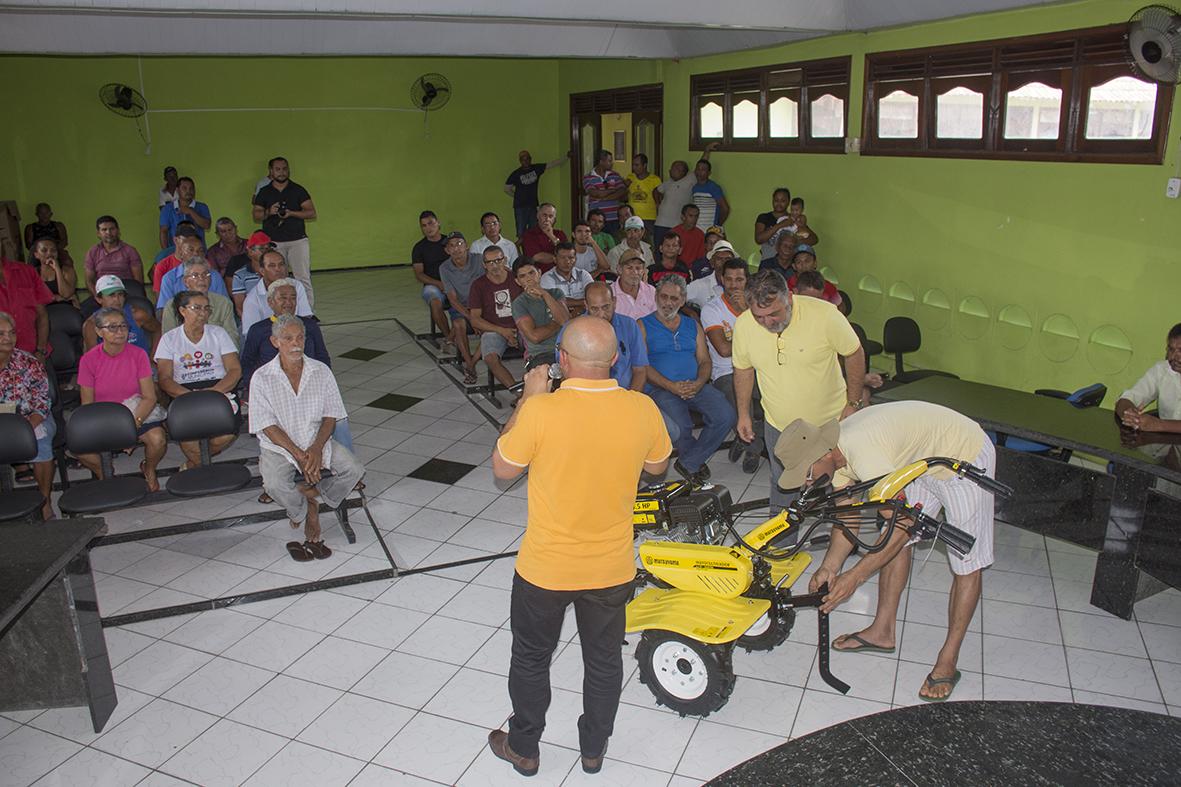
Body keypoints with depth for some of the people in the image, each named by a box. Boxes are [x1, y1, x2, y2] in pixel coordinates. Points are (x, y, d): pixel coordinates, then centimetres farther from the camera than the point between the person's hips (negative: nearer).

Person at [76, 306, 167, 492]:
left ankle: (149, 470, 6)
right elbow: (87, 404, -3)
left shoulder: (138, 354, -6)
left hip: (137, 411, 0)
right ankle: (104, 475, 6)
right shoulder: (88, 360, -6)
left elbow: (149, 397, -8)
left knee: (157, 440, -31)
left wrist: (134, 423, -24)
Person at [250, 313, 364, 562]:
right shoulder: (262, 378, -8)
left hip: (317, 441, 3)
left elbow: (330, 416, 0)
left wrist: (316, 448, -18)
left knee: (355, 471, -20)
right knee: (275, 485, -31)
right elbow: (268, 427, -10)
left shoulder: (321, 371, 0)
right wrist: (299, 455, -21)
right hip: (279, 445, -2)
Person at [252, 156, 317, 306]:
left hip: (298, 240, -1)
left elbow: (312, 213, 0)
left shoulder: (298, 190, 7)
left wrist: (291, 213, -14)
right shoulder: (264, 192, 11)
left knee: (303, 278, -6)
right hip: (273, 242, 1)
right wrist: (268, 212, -11)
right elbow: (256, 215, 11)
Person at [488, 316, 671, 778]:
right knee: (604, 660, 24)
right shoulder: (641, 410, -16)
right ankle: (594, 748, 44)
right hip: (612, 569, 3)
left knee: (531, 658, 22)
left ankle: (523, 748, 42)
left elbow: (503, 468, -8)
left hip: (545, 569, -2)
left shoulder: (541, 411, -25)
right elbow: (656, 466, 5)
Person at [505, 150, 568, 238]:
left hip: (533, 205, 3)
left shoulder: (536, 168, 6)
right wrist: (518, 196, 5)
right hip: (520, 207, -3)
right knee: (521, 232, -7)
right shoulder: (516, 174, -3)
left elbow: (553, 164, 4)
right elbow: (507, 189, 4)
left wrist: (567, 157, -2)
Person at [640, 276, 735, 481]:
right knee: (680, 426, -33)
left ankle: (689, 463, -4)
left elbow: (705, 361, 14)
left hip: (695, 386, 4)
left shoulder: (693, 326, 21)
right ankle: (696, 460, 3)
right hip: (660, 388, -4)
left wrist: (698, 383, -9)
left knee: (726, 416, -22)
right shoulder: (643, 325, 7)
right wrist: (671, 386, -17)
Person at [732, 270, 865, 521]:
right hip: (778, 424, 2)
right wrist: (743, 414, 9)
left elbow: (855, 354, -10)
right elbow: (743, 369, 2)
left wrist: (853, 404, -8)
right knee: (783, 490, 14)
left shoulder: (824, 314, -25)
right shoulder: (743, 325, -16)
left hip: (830, 421, -1)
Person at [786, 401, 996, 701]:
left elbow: (901, 525, -33)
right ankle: (883, 631, 21)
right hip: (923, 461, 9)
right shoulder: (835, 452, -9)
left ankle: (948, 662, 7)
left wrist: (854, 576, -28)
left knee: (967, 563, -1)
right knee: (896, 543, 9)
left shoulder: (864, 453, -36)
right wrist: (829, 567, -15)